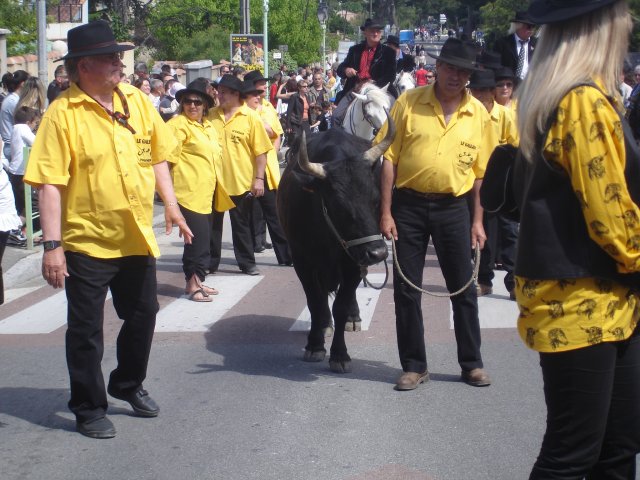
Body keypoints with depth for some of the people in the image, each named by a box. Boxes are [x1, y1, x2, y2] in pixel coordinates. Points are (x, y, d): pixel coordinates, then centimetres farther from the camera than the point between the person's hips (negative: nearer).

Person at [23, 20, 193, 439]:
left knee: (142, 316, 19)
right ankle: (89, 409, 21)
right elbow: (50, 183, -18)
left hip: (137, 239, 6)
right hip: (87, 243, -6)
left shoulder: (137, 101, 2)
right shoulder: (63, 114, -15)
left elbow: (157, 155, 13)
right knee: (86, 331, 5)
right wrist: (52, 245, -21)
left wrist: (171, 205, 7)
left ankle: (129, 384, 41)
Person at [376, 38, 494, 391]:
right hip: (408, 205, -1)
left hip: (453, 208, 1)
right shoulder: (408, 103, -4)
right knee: (406, 289, 5)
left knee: (463, 289, 7)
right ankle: (414, 366, 18)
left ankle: (472, 363, 22)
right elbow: (389, 158, -4)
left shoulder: (478, 114, 1)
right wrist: (386, 213, -9)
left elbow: (481, 171, 5)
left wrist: (478, 220, 1)